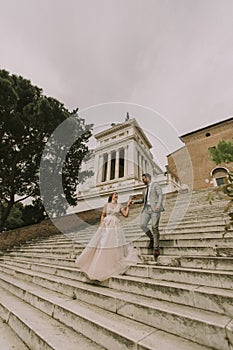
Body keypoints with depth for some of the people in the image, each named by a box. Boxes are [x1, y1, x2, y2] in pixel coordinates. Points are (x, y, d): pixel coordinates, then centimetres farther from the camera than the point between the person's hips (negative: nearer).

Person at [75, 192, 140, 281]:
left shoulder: (119, 206, 10)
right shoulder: (106, 205, 9)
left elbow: (126, 215, 2)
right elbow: (103, 215, 7)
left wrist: (128, 205, -3)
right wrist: (101, 225, -4)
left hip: (115, 227, 1)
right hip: (106, 226, 0)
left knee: (115, 244, -5)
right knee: (102, 243, 1)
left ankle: (114, 266, 9)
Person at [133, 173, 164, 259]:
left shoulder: (155, 185, 7)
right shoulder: (146, 189, 27)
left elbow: (160, 195, -7)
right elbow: (143, 200, 32)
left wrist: (159, 204, -24)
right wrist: (135, 201, 16)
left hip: (155, 209, -6)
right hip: (146, 209, 6)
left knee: (154, 228, -11)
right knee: (142, 225, -11)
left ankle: (156, 249, -1)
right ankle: (152, 238, 12)